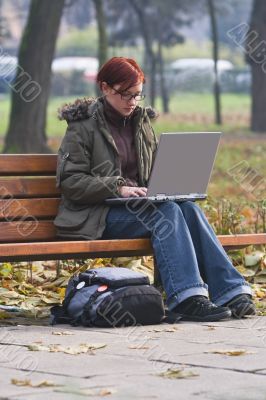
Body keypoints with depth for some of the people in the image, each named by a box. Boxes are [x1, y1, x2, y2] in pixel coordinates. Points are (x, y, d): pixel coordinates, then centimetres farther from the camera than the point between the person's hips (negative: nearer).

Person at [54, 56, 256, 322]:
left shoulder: (142, 121, 17)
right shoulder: (84, 125, -2)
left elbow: (154, 170, 24)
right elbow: (69, 181, -10)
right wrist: (118, 188, -21)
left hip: (136, 205, 6)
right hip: (99, 215, -6)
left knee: (190, 209, -23)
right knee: (167, 212, -30)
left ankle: (231, 291, -31)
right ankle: (186, 297, -39)